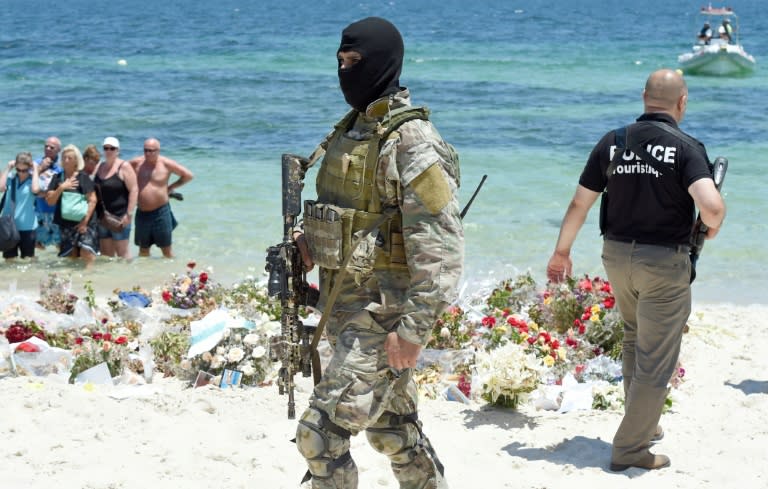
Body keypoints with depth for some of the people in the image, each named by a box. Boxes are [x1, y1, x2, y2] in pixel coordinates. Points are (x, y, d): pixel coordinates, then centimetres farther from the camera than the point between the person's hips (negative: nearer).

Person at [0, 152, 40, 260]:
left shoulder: (33, 180, -4)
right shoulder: (10, 179, 2)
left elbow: (35, 189, -26)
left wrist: (35, 170, -15)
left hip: (27, 226, -2)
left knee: (28, 258, 9)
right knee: (9, 258, 14)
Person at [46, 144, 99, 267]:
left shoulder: (83, 178, -3)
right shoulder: (58, 178, 9)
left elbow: (92, 200, -6)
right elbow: (50, 201, 5)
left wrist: (85, 220, -13)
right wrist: (61, 188, -11)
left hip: (83, 223, -4)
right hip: (65, 223, 4)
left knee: (86, 252, -18)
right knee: (71, 257, 4)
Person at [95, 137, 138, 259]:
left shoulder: (124, 167, -5)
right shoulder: (99, 167, 15)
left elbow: (134, 190, -11)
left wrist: (129, 214, -16)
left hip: (119, 216, -7)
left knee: (122, 251, -6)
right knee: (106, 253, 7)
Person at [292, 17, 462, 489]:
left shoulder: (413, 142, -16)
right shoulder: (349, 131, 12)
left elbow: (440, 246, -20)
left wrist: (414, 327, -23)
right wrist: (309, 243, 2)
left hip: (384, 313, -9)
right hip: (347, 308, 9)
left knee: (321, 431, -12)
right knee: (392, 429, 18)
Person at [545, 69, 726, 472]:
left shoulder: (611, 143, 0)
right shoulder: (685, 148, -13)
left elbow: (579, 203, 4)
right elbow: (711, 205, -27)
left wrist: (561, 251, 17)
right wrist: (713, 226, -4)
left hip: (617, 256, 6)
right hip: (664, 261, -5)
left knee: (635, 339, 27)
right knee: (656, 359, 4)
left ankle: (643, 423, 38)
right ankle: (630, 448, 7)